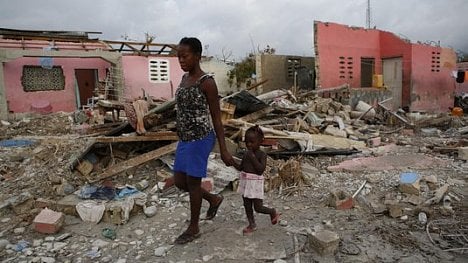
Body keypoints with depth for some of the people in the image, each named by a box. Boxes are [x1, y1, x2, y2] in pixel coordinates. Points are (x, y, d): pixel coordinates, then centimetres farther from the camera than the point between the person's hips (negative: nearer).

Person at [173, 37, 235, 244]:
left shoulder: (207, 82, -14)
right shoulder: (184, 78, 10)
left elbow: (217, 118, -13)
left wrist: (223, 150, -14)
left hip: (201, 138, -8)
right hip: (185, 139, 8)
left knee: (193, 182, 3)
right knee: (179, 182, 13)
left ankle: (194, 228, 23)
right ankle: (214, 199, 36)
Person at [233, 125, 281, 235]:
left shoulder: (262, 154, -10)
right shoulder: (246, 154, 6)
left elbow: (261, 169, -21)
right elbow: (240, 167, 11)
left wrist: (253, 158, -21)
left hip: (255, 183, -6)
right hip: (245, 182, 6)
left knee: (258, 208, -2)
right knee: (247, 205, 14)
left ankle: (273, 212, 26)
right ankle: (252, 225, 31)